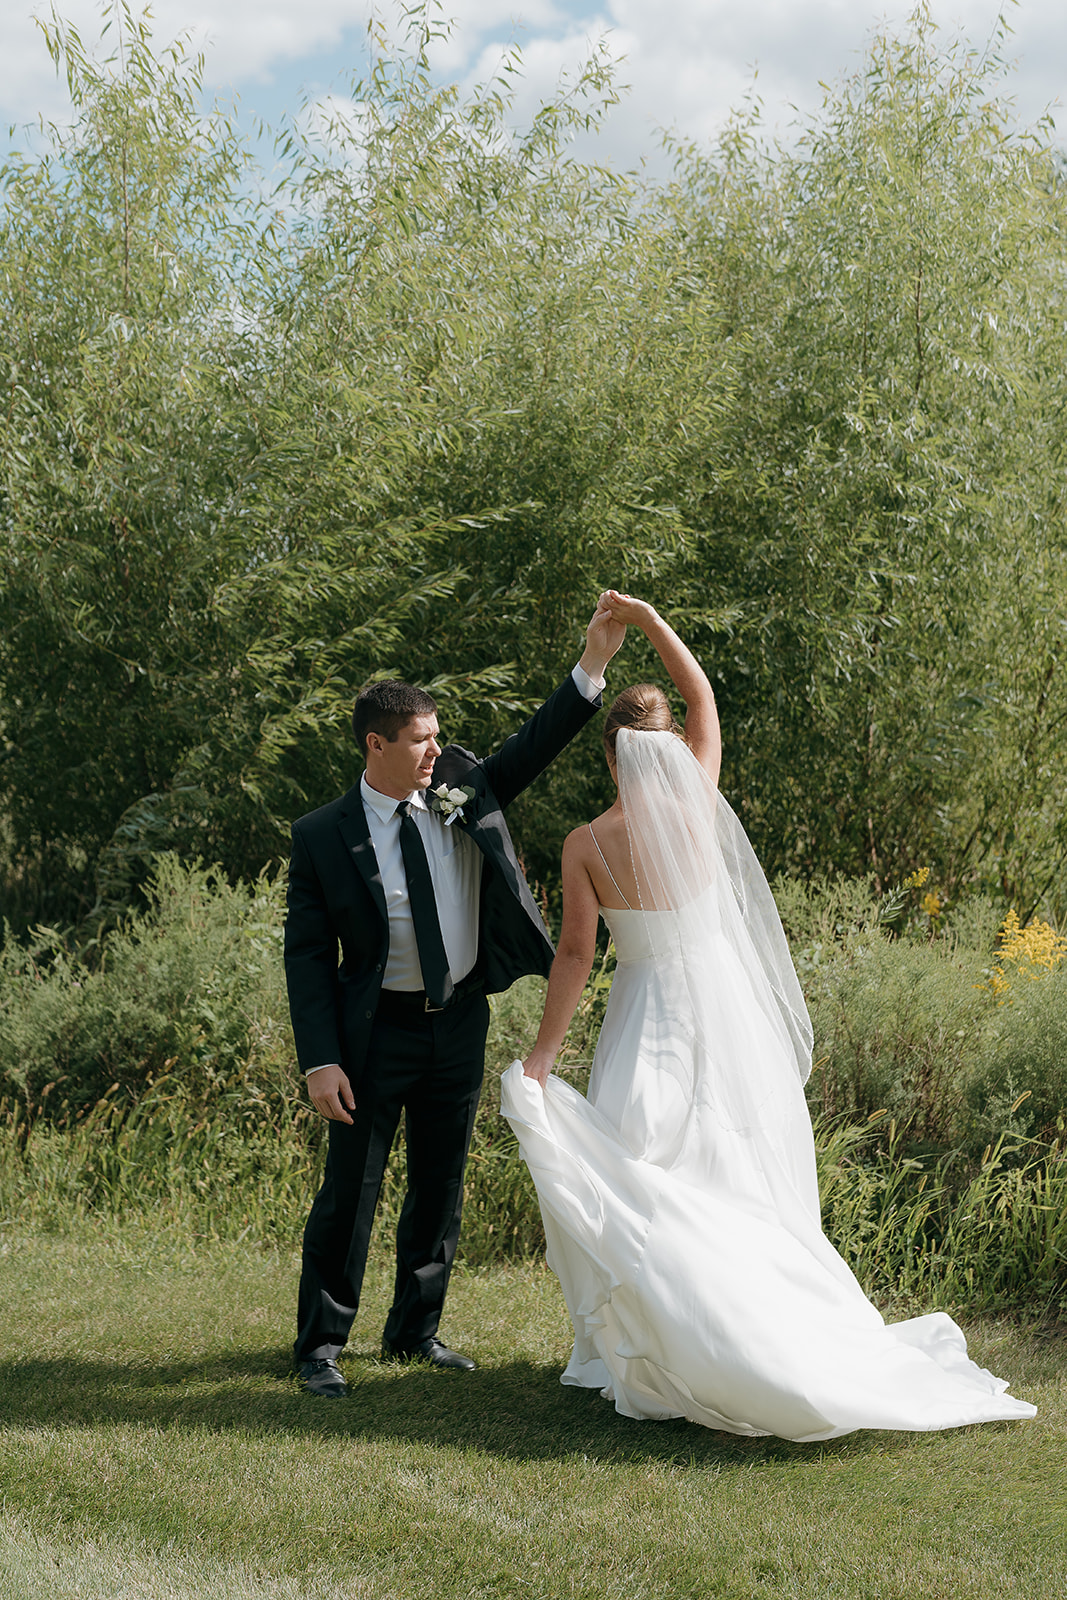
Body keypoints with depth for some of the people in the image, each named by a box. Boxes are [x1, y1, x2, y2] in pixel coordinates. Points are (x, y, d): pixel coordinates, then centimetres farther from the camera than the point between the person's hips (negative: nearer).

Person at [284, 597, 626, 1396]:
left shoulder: (462, 786, 0)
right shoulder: (324, 836, -11)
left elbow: (534, 748, -1)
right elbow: (308, 954, -10)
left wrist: (593, 663, -13)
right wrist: (321, 1061, -16)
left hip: (460, 1023, 4)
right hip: (377, 1031, -4)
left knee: (442, 1183, 13)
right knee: (351, 1189, 1)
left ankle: (417, 1330, 27)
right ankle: (322, 1343, 14)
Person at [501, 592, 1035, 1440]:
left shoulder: (586, 846, -10)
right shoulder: (698, 808, -5)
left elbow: (576, 956, -9)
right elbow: (703, 695, 8)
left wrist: (540, 1056, -3)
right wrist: (648, 618, 14)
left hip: (647, 1020, -2)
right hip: (724, 1013, 2)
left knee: (646, 1186, 5)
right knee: (739, 1182, 10)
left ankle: (655, 1358, 4)